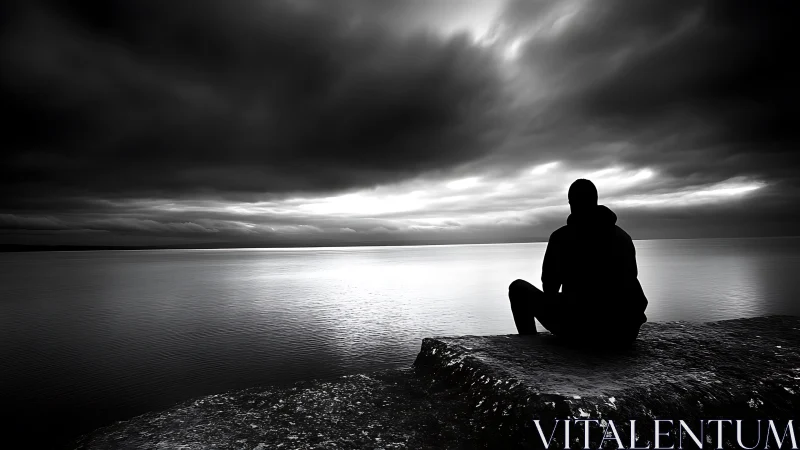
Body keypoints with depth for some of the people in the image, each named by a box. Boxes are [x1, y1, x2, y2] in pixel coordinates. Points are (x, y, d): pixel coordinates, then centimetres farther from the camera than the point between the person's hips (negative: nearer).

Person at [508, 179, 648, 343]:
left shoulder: (561, 236, -5)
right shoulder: (624, 237, 9)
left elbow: (549, 288, 3)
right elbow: (629, 289, 17)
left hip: (578, 328, -5)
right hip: (623, 332, 6)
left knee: (518, 288, 10)